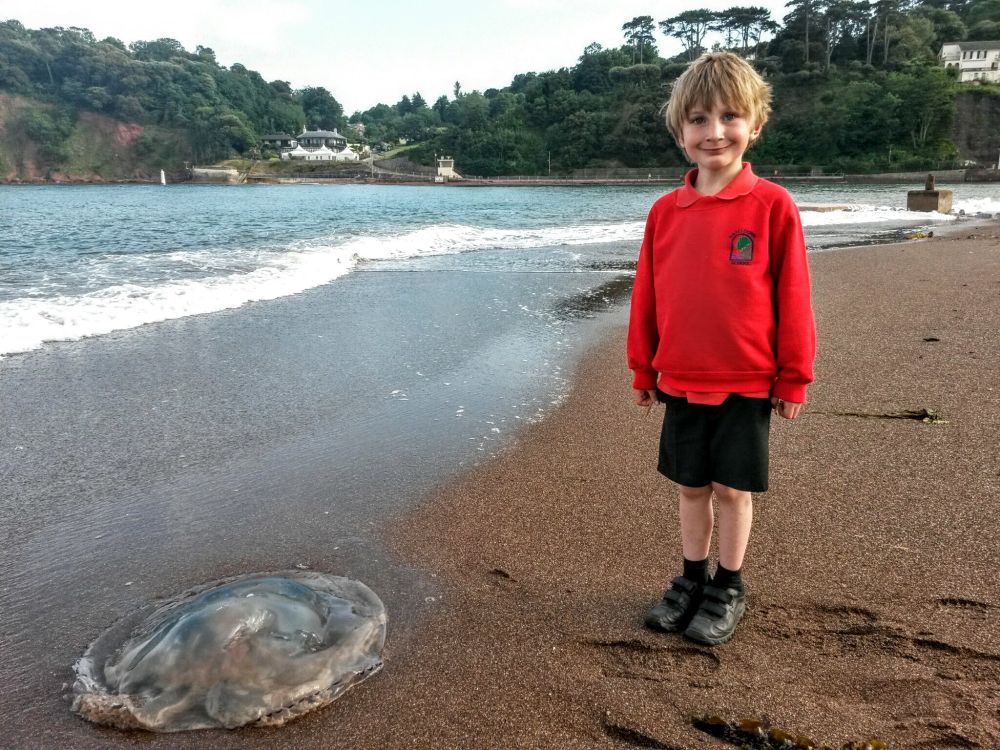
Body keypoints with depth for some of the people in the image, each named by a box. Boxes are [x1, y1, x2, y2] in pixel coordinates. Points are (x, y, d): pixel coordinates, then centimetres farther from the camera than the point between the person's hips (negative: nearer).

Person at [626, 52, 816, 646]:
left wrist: (795, 376, -5)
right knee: (692, 485, 14)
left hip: (747, 383, -3)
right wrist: (643, 369, 10)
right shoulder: (666, 211, 1)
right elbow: (646, 296, 7)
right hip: (681, 381, 3)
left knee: (733, 488, 7)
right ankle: (692, 580, 32)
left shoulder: (772, 205, -9)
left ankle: (729, 590, 26)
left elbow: (793, 298, -7)